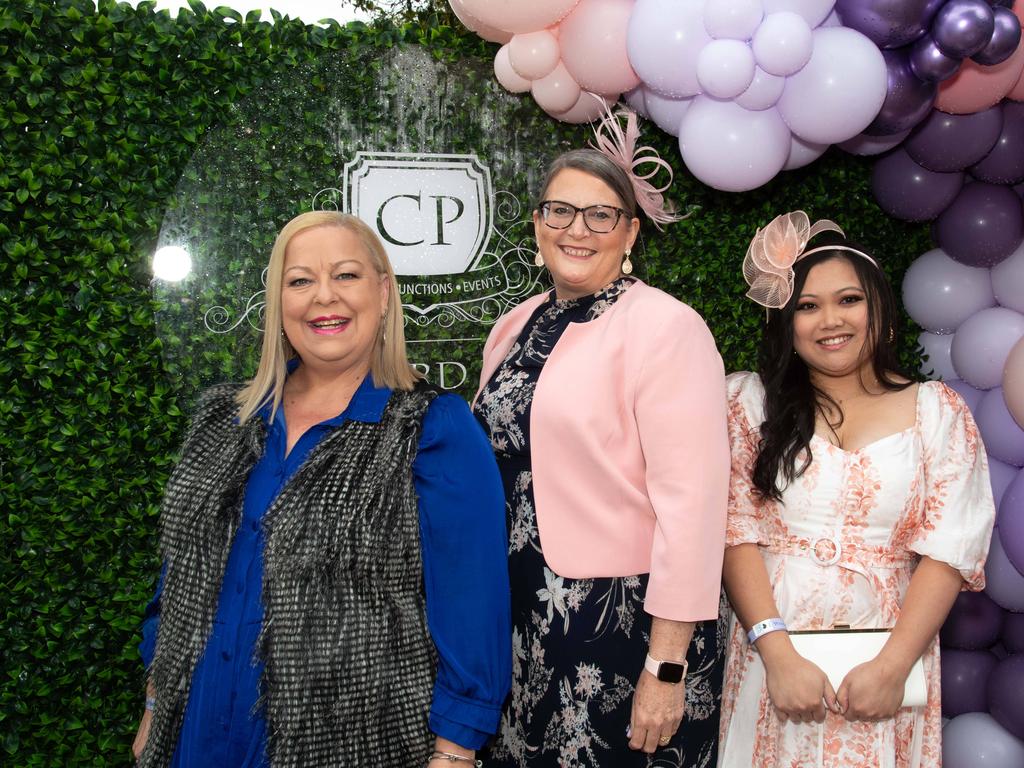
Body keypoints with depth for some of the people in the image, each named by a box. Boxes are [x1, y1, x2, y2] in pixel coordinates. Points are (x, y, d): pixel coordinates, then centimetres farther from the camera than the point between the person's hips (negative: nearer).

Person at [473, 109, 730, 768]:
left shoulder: (665, 327, -13)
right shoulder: (516, 328, 8)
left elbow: (691, 502, -18)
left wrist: (667, 667, -19)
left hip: (626, 630, -6)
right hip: (520, 627, 6)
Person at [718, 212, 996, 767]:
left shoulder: (937, 410, 2)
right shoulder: (751, 402, 1)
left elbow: (949, 549, -4)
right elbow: (735, 532, -5)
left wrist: (893, 665, -14)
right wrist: (778, 655, -15)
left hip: (885, 661, 0)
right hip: (770, 650, 0)